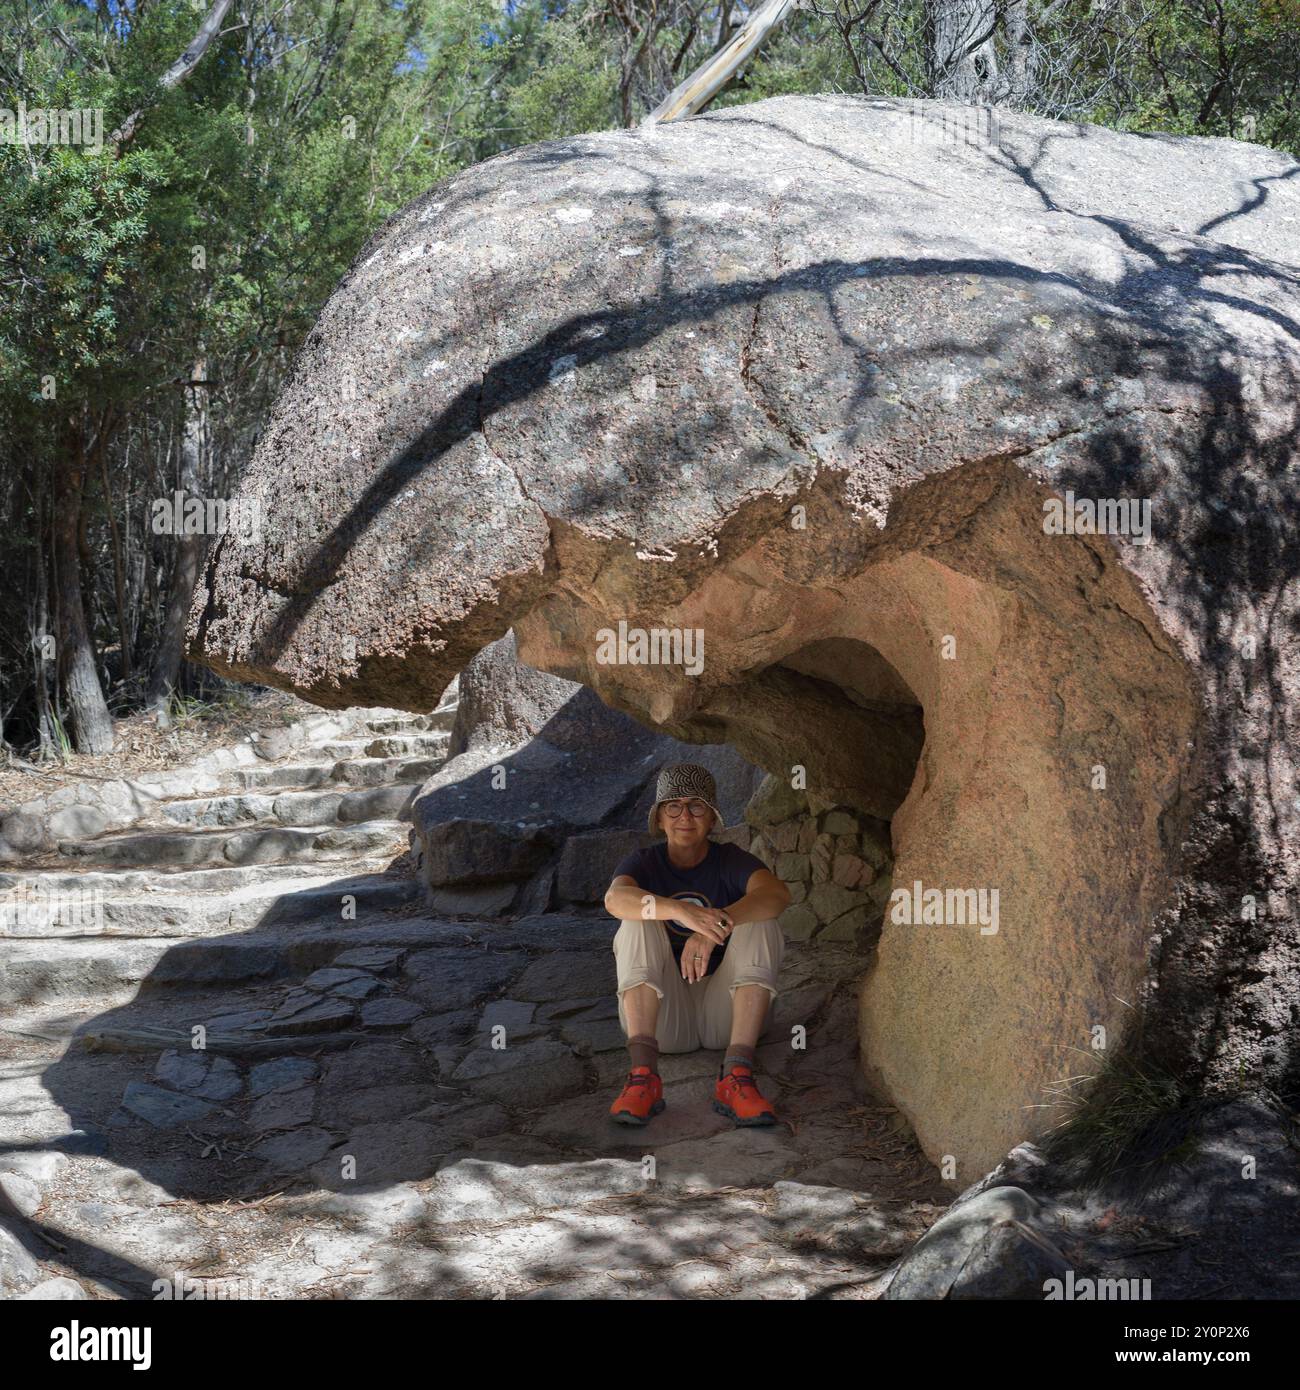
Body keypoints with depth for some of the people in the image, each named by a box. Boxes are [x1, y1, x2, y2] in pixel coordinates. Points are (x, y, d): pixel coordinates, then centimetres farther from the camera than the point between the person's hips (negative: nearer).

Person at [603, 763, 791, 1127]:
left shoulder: (732, 861, 1)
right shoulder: (644, 862, 2)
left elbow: (777, 894, -23)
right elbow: (615, 898, -24)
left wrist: (715, 924, -40)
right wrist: (681, 911, -44)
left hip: (724, 1015, 0)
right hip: (662, 1019, 0)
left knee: (760, 922, -20)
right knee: (638, 924, -21)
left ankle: (736, 1074, -34)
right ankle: (643, 1072, -36)